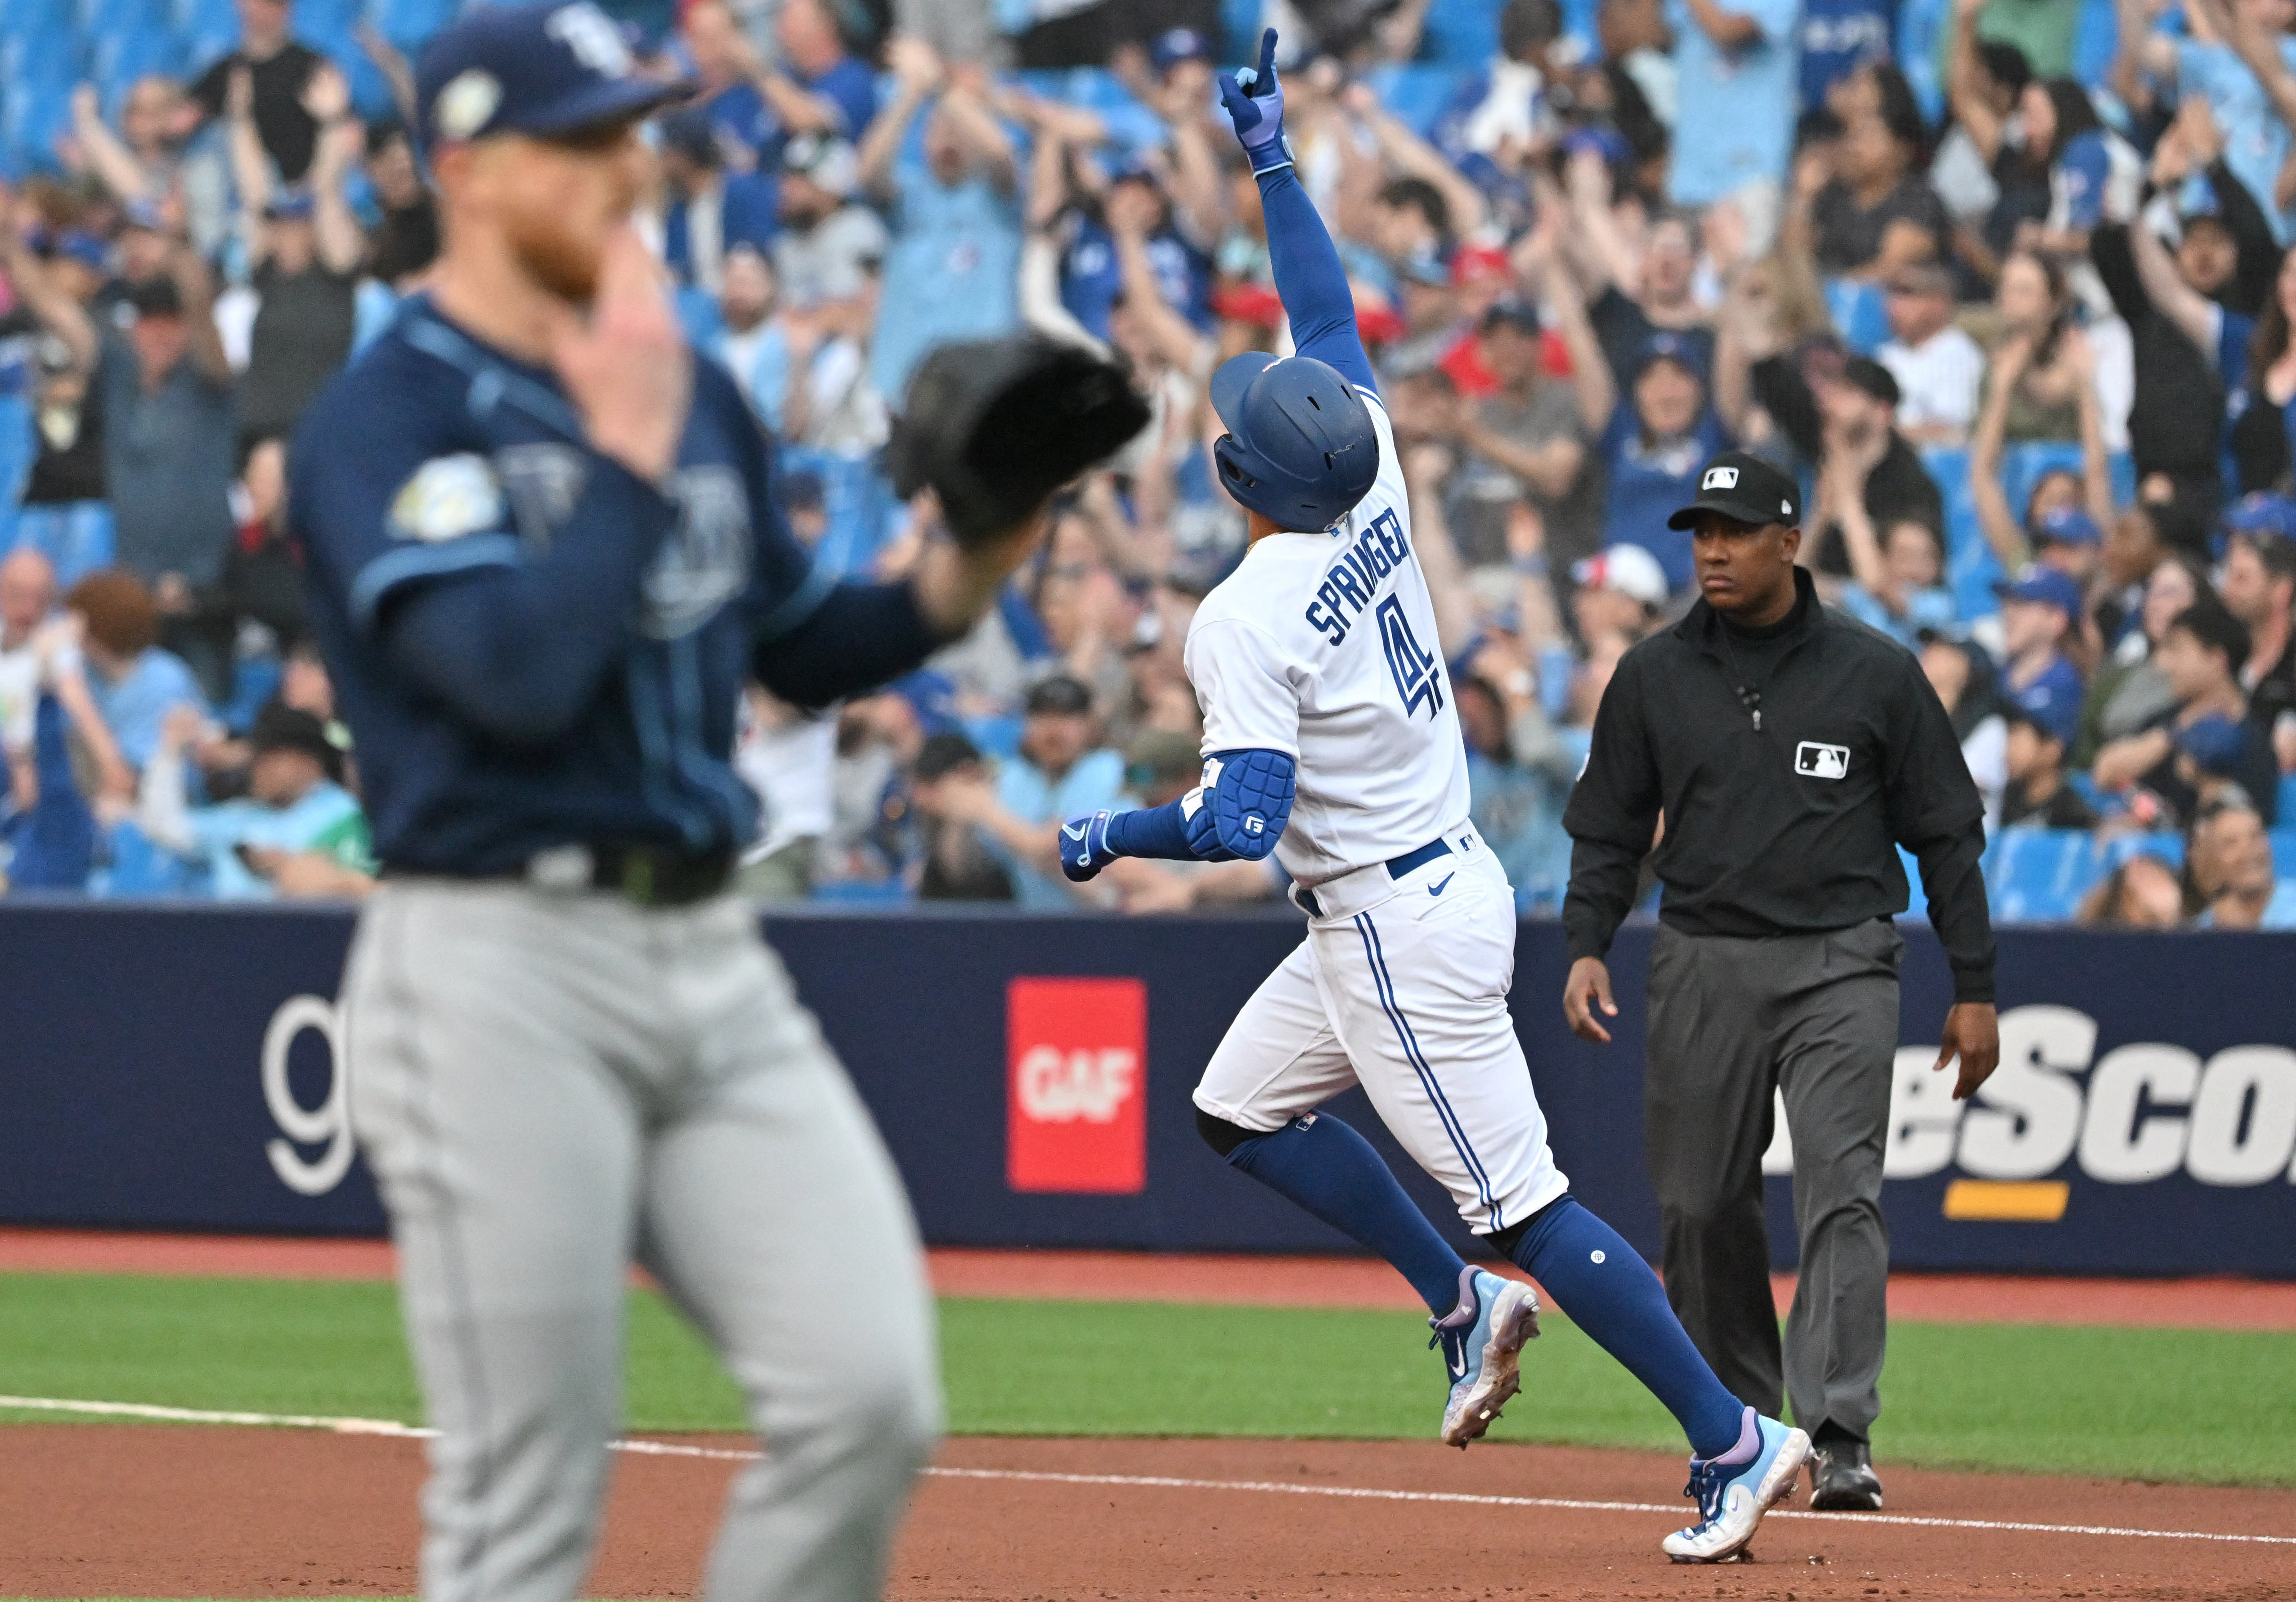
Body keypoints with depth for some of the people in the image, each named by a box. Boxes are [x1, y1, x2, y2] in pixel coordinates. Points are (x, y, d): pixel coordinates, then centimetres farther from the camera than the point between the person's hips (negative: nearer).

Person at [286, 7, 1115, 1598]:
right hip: (501, 970, -7)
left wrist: (963, 577, 7)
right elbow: (517, 673, -22)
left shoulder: (693, 392, 15)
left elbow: (802, 651, 25)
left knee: (871, 1394, -5)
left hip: (714, 960, 7)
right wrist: (625, 456, -13)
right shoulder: (388, 419, -8)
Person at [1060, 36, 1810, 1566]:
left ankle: (1732, 1440, -8)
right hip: (1452, 873, 9)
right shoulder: (1377, 499, 0)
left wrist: (1110, 836, -9)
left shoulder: (1245, 617, -21)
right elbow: (1332, 321, 15)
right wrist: (1274, 160, 20)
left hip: (1399, 927, -9)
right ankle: (1467, 1304, 20)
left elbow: (1242, 819, -26)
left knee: (1521, 1194, -7)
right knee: (1241, 1106, 21)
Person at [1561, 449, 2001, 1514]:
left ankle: (1839, 1443, -19)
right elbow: (1607, 830, 11)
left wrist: (1975, 988, 1)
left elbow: (1945, 834, 5)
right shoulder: (1655, 677, 6)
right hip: (1703, 966, 3)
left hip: (1840, 966, -3)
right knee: (1700, 1204, 5)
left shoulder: (1875, 675, 1)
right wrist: (1586, 947, -6)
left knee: (1841, 1195, -14)